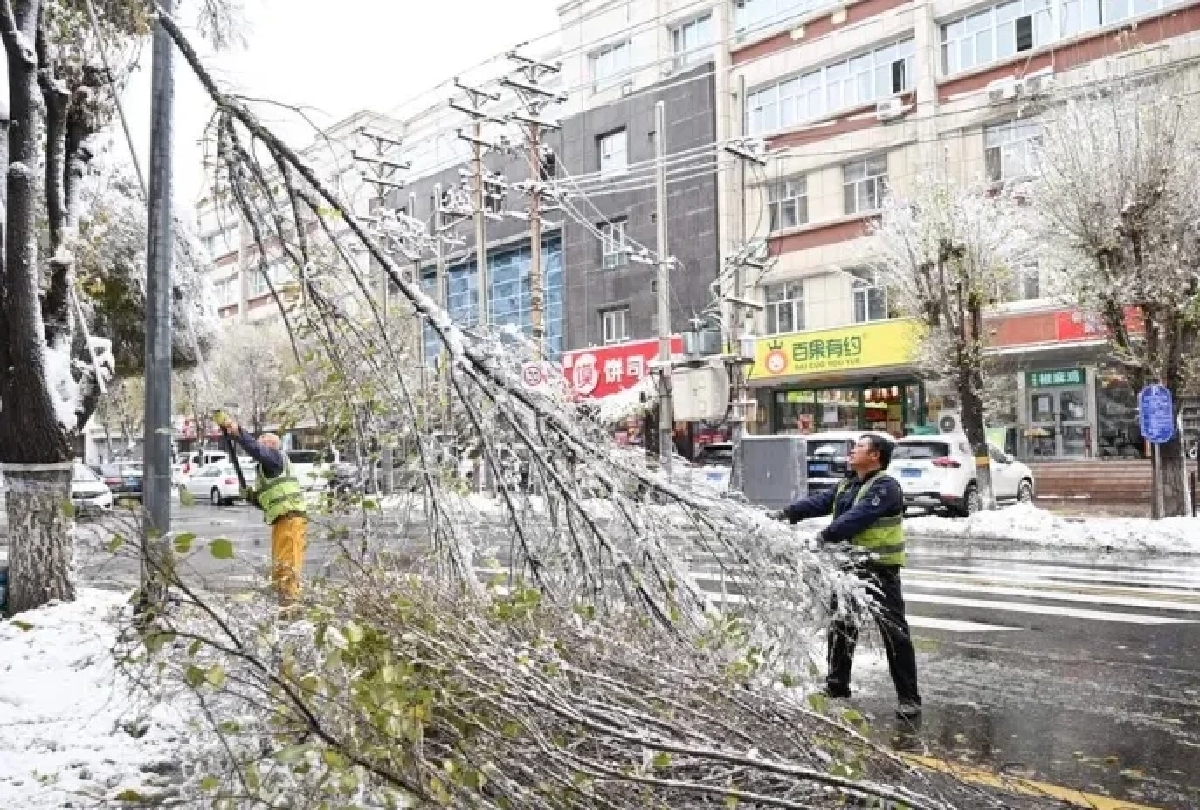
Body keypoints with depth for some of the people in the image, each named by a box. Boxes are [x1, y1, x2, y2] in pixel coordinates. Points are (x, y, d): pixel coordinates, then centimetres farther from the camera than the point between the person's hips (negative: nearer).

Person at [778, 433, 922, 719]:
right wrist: (789, 513, -10)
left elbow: (859, 516, -27)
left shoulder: (885, 486, -16)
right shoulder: (847, 484, 12)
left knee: (894, 631, -4)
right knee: (841, 627, 18)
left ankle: (909, 698, 6)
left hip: (879, 569, -9)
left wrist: (827, 535, -32)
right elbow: (821, 501, 3)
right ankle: (836, 685, 33)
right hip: (849, 567, 9)